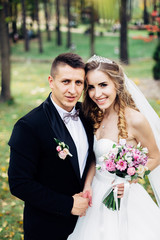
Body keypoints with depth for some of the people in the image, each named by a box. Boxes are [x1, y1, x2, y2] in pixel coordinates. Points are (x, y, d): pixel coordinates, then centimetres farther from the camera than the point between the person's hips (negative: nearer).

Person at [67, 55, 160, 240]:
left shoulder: (134, 119, -21)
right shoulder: (95, 117, -2)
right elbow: (96, 157, 8)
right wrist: (87, 186, -7)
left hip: (122, 195, -5)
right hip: (96, 193, 6)